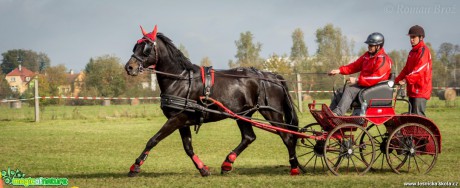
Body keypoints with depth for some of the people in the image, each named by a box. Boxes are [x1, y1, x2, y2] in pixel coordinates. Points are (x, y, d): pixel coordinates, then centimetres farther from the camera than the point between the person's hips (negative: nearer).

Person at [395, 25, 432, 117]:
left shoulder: (424, 51, -10)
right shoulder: (412, 52, 20)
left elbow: (419, 69, -21)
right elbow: (406, 69, 20)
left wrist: (406, 80, -27)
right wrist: (397, 80, 8)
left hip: (420, 90, -10)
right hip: (412, 89, 10)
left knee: (418, 115, -14)